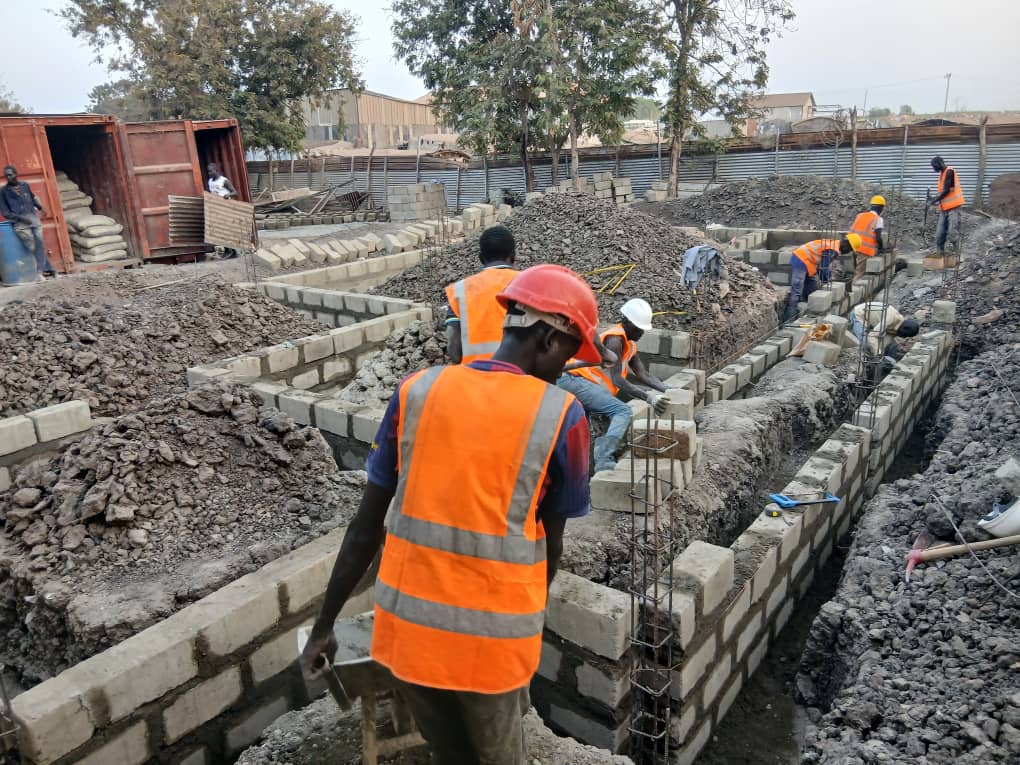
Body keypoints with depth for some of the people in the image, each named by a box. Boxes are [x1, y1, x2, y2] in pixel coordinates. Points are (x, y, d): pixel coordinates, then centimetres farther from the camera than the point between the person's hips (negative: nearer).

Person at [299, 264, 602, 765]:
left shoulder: (416, 392, -4)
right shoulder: (560, 416, -12)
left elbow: (367, 524, -1)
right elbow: (550, 546, -2)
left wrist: (324, 624, 9)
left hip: (406, 623, 4)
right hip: (492, 635, -3)